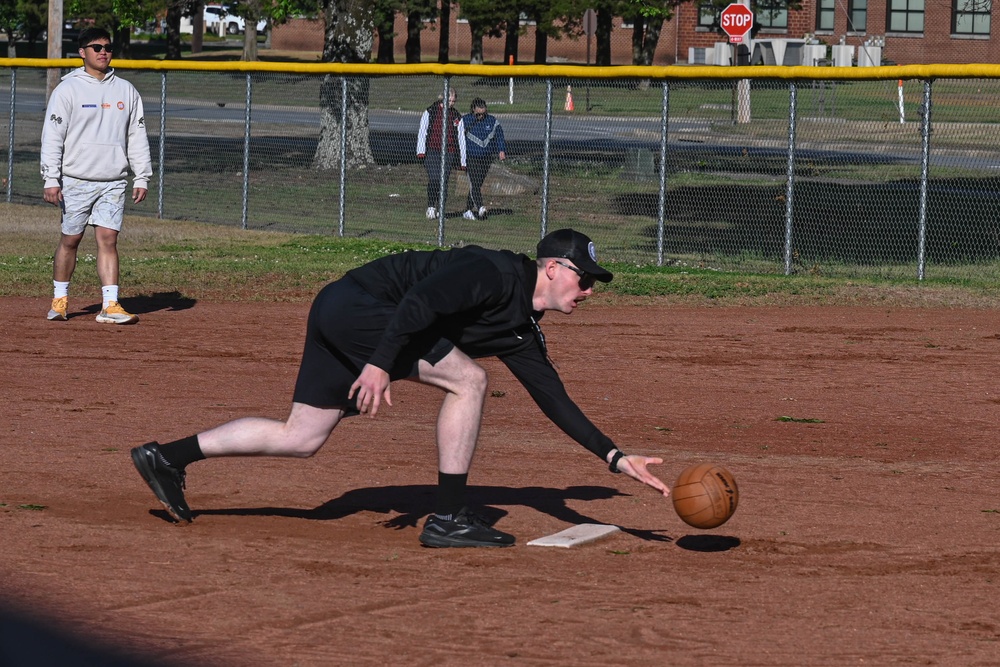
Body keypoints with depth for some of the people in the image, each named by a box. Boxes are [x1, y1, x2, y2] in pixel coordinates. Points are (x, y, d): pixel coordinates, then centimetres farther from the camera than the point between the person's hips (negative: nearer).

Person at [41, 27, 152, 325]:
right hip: (76, 180, -3)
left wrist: (142, 177, 7)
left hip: (113, 182, 3)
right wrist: (51, 179, -12)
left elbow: (137, 136, 14)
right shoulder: (68, 89, -2)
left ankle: (110, 305, -8)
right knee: (70, 240, 3)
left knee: (108, 239, -4)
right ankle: (59, 300, 18)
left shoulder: (126, 91, 11)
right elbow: (53, 135, -5)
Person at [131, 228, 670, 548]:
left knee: (300, 438, 9)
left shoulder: (522, 331, 13)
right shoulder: (495, 274, -15)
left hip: (343, 322, 9)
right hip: (354, 304, -9)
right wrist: (380, 363, -34)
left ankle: (169, 456, 12)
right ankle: (448, 518, -10)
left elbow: (555, 401, 14)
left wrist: (616, 458, 9)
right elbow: (419, 299, -27)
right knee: (465, 378, -13)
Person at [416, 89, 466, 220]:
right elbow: (422, 132, 2)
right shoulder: (430, 112, 5)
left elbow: (461, 139, 13)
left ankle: (440, 209, 10)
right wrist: (421, 150, -10)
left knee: (444, 182, 0)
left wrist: (463, 161, 11)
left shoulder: (457, 117, 11)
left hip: (448, 153, 2)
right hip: (432, 151, -2)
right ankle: (431, 207, -1)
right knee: (434, 180, -15)